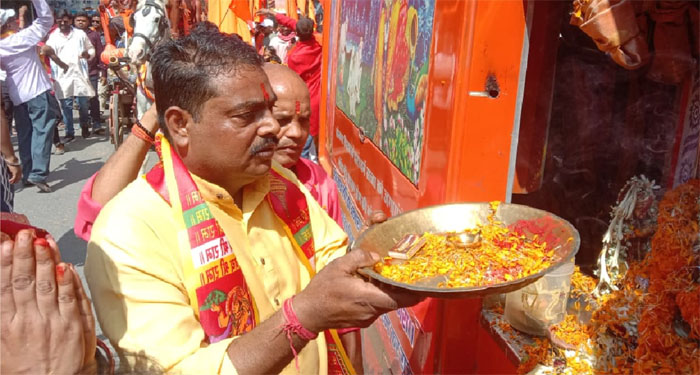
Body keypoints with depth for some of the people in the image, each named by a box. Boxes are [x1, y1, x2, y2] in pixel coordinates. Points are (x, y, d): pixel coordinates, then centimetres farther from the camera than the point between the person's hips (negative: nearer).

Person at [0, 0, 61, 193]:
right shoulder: (21, 38, -14)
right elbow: (46, 19, -10)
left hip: (16, 96, 6)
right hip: (37, 92, -6)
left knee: (24, 135, 12)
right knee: (42, 130, -4)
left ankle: (27, 174, 14)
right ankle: (38, 174, -12)